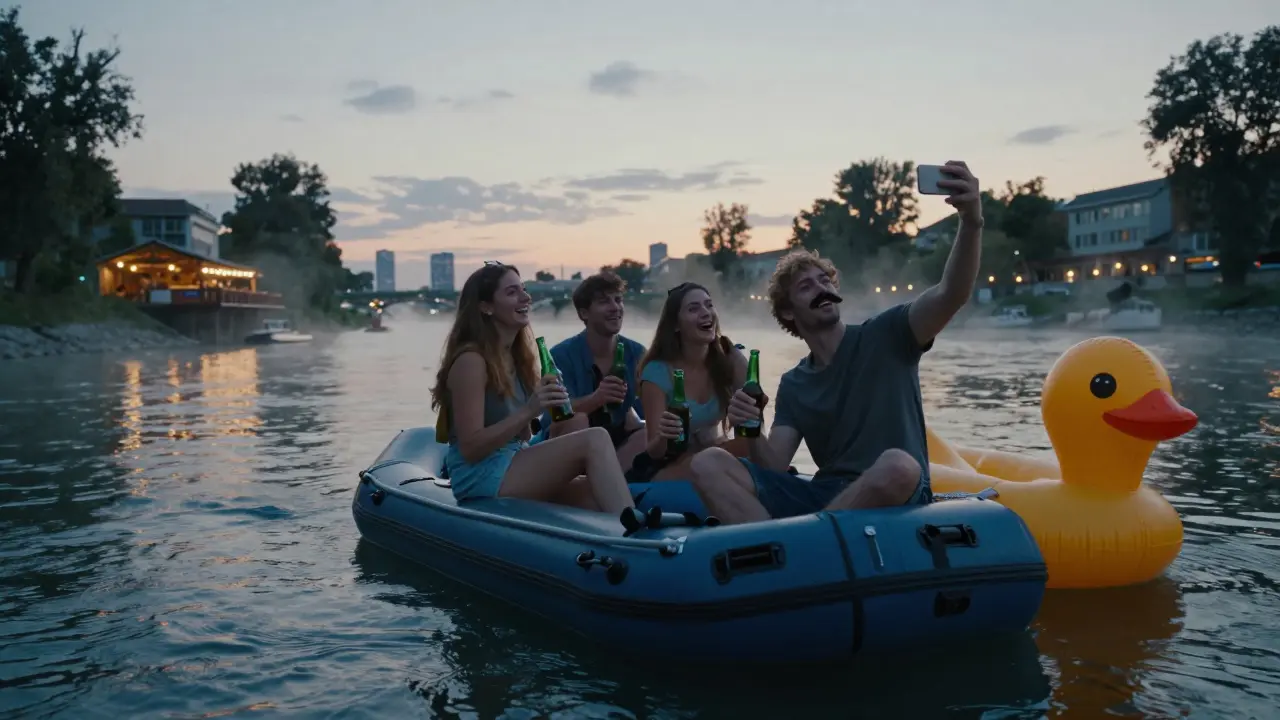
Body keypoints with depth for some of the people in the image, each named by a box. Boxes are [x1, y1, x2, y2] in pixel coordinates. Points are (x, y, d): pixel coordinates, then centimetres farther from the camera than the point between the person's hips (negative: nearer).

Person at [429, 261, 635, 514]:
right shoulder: (471, 361, -11)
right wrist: (529, 411, -23)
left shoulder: (517, 356, 14)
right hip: (482, 477, -8)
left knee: (598, 498, -16)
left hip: (514, 467, 8)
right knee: (595, 440, -23)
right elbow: (470, 448, -16)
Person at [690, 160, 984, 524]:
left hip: (895, 500, -4)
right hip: (823, 499, 4)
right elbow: (774, 468, 5)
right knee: (708, 464, -13)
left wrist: (971, 221, -34)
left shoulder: (885, 336, 2)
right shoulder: (792, 385, 15)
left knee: (899, 465, -40)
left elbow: (951, 296, -16)